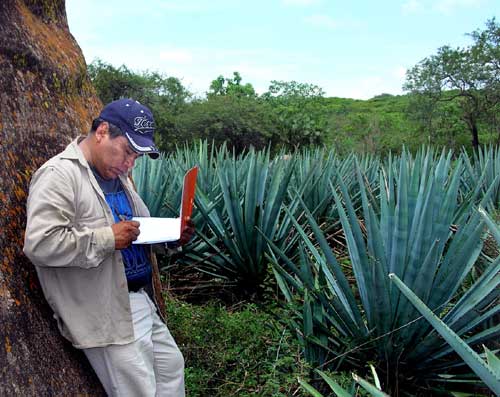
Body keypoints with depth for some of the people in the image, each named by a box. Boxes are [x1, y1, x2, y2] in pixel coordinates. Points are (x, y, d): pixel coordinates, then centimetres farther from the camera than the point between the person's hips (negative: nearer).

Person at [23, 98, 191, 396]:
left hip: (142, 300, 9)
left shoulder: (117, 174, 11)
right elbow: (40, 244, -26)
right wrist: (108, 238, -25)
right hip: (106, 315, -9)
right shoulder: (59, 174, -16)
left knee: (173, 368, 20)